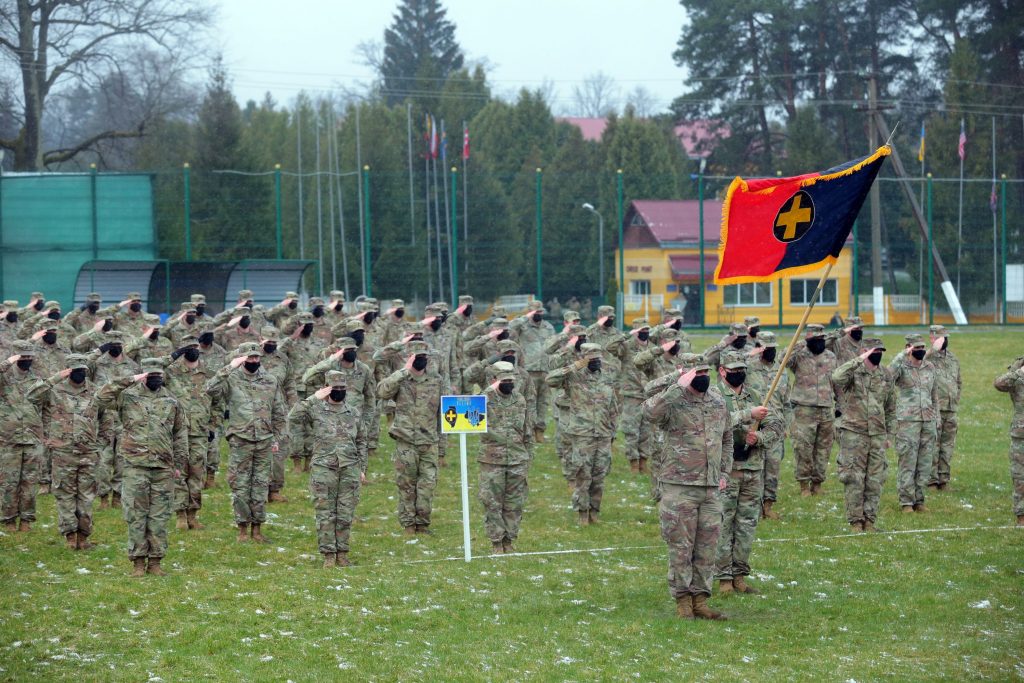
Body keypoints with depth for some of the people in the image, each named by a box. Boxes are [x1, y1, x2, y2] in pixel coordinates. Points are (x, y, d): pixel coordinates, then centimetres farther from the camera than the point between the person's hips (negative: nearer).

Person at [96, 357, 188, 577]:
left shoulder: (171, 401, 11)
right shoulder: (128, 396, 1)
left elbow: (181, 433, 16)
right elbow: (102, 397, -15)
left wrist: (179, 463, 10)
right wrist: (129, 380, -17)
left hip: (163, 467, 3)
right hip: (136, 465, -3)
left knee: (160, 516, 4)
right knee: (136, 514, -1)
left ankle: (155, 561, 10)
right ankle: (138, 561, 4)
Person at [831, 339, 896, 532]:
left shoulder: (886, 375, 10)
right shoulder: (854, 371, -6)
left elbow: (890, 408, 17)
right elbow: (836, 378, -30)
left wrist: (890, 435, 15)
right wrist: (858, 360, -29)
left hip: (878, 436, 4)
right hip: (854, 434, -4)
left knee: (875, 480, 5)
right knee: (854, 480, -2)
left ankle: (869, 520, 14)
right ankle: (855, 521, 5)